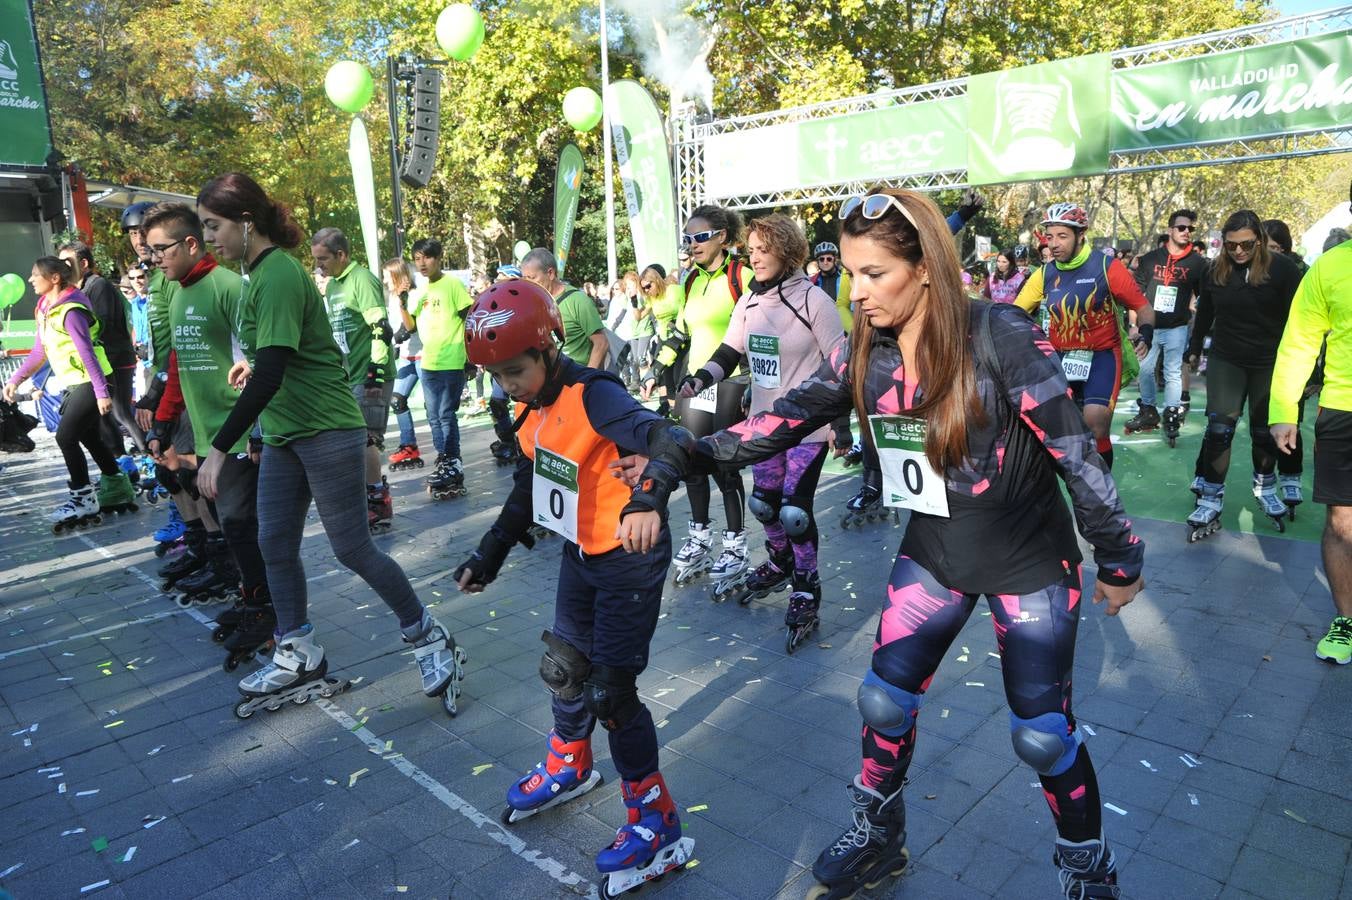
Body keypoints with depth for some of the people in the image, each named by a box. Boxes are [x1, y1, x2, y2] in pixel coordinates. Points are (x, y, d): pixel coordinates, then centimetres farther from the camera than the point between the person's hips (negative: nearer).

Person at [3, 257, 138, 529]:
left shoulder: (70, 311, -18)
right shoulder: (45, 310, 10)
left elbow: (88, 352, -23)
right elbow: (39, 352, 16)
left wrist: (101, 391, -26)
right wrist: (15, 380, 14)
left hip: (91, 383, -9)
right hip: (74, 385, 9)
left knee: (66, 437, -10)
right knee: (89, 437, 14)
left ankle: (83, 499, 1)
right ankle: (117, 488, 26)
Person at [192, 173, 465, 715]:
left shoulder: (278, 275, -19)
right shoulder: (260, 272, 10)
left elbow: (271, 373, -28)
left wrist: (219, 449, -28)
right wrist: (253, 365, 32)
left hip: (327, 431, -10)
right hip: (284, 434, 10)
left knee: (353, 550, -2)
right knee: (275, 546, 11)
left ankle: (430, 640, 14)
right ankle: (299, 660, 25)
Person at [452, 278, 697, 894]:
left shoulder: (593, 396, -24)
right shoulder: (533, 410, 3)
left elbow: (670, 441, -38)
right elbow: (528, 491, 15)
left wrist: (650, 499, -57)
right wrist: (490, 554, 16)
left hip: (629, 559, -8)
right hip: (580, 554, 8)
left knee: (611, 690, -3)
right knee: (564, 667, 20)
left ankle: (656, 825, 16)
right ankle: (569, 766, 48)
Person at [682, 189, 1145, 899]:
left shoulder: (998, 336, -23)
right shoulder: (864, 351, -8)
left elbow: (1074, 451, -17)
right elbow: (788, 419, -3)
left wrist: (1118, 560, -9)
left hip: (1029, 560, -4)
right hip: (933, 553, 5)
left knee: (1042, 734, 4)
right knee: (883, 701, 7)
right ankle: (878, 838, 34)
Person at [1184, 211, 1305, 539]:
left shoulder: (1281, 268, -11)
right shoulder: (1216, 271, -2)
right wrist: (1195, 349, 22)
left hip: (1270, 363, -1)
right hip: (1225, 361, 1)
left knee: (1265, 432, 11)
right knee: (1218, 429, -6)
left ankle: (1265, 489, 35)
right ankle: (1210, 501, 0)